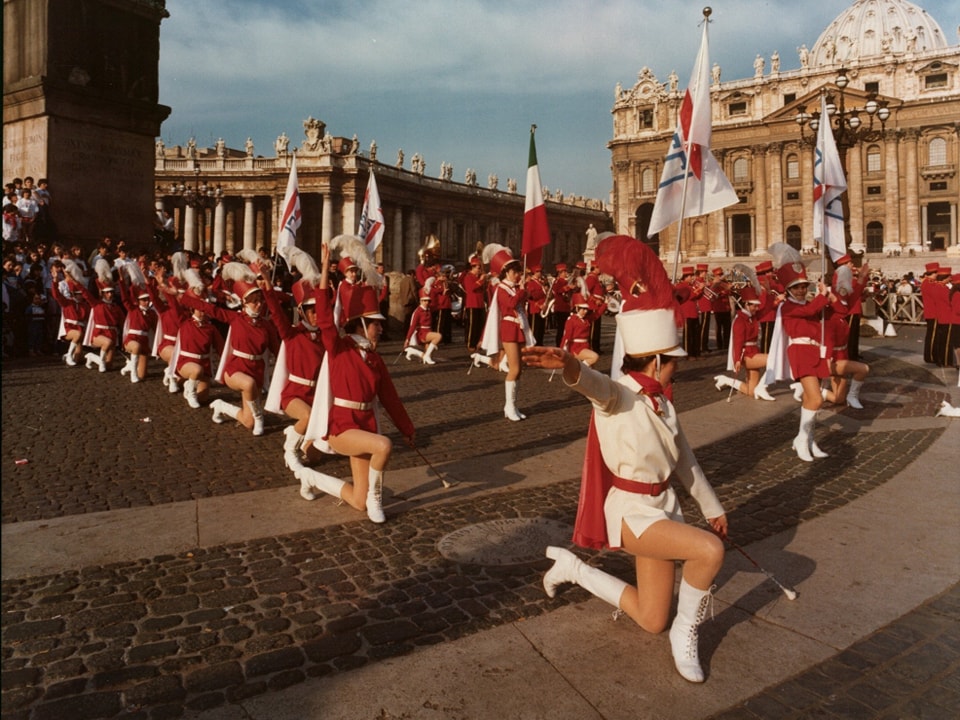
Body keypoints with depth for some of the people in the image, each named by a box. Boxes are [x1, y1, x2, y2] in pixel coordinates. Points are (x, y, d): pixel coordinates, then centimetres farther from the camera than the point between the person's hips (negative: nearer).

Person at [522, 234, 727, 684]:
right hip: (630, 513, -8)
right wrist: (569, 365, -65)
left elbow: (684, 458, 16)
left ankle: (572, 567, 28)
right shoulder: (618, 397, -18)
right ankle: (686, 634, -1)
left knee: (652, 621, 11)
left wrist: (711, 506, 22)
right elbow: (595, 384, -42)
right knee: (709, 550, -28)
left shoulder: (660, 401, 7)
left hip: (662, 507, 8)